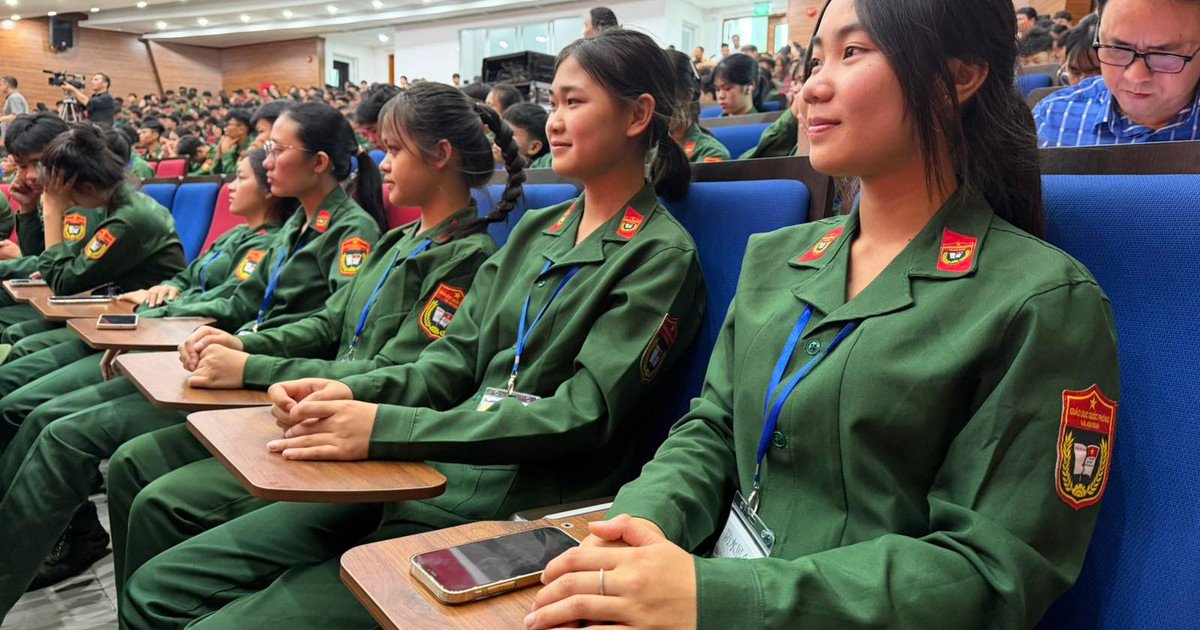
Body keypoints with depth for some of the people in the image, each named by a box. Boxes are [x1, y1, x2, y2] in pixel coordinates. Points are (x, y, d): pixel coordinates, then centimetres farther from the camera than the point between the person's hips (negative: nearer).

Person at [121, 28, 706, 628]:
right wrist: (354, 392, -8)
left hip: (508, 515, -7)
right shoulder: (535, 230, 16)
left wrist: (386, 427, -22)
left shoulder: (662, 257, -5)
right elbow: (454, 359, 13)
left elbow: (585, 413, -16)